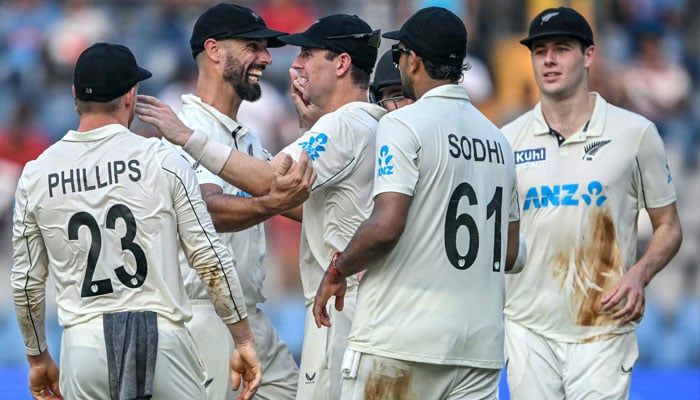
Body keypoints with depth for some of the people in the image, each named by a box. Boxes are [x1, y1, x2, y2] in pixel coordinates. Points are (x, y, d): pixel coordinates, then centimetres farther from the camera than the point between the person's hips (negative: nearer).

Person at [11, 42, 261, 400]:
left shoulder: (36, 174, 5)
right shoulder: (164, 162, -2)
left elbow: (26, 282, 11)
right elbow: (212, 261, -2)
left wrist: (38, 357, 23)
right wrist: (244, 341, 5)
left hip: (84, 344, 2)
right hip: (161, 338, -2)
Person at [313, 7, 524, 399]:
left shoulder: (403, 125, -7)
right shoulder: (497, 138, 16)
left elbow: (386, 225, -18)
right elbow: (510, 255, 19)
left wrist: (337, 271, -3)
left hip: (401, 341, -7)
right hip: (481, 348, 7)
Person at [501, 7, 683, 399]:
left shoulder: (636, 133, 1)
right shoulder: (509, 139, 7)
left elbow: (668, 227, 6)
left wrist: (639, 274, -13)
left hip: (603, 329, -2)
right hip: (527, 328, 2)